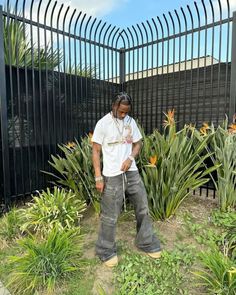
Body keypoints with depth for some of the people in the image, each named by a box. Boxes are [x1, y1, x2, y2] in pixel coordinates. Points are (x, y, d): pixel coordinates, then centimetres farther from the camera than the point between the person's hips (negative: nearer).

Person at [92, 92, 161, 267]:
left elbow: (138, 143, 12)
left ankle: (146, 243, 35)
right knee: (110, 216, 5)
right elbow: (96, 151, -7)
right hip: (112, 176, -5)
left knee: (143, 208, 14)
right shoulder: (103, 124, -9)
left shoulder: (131, 122, 5)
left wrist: (130, 158, -9)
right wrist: (98, 177, -11)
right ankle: (106, 251, 27)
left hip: (132, 173, 5)